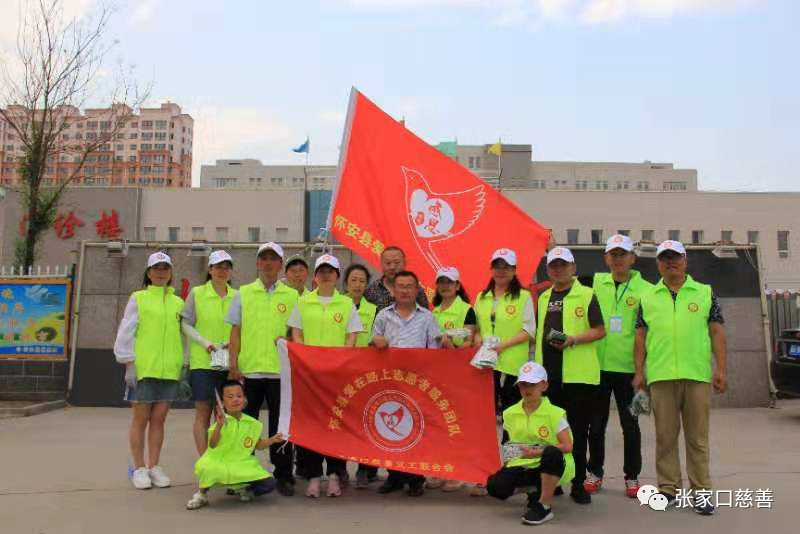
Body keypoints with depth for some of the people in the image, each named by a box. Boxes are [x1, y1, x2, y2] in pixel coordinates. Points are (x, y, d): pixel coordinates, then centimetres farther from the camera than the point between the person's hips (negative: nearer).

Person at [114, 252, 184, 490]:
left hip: (169, 370, 3)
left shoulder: (178, 303, 11)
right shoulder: (138, 298, 2)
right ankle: (139, 468, 14)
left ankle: (153, 467, 16)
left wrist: (185, 366, 8)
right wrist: (129, 365, -9)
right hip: (143, 368, -3)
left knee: (159, 419, 7)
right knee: (141, 419, 5)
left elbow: (184, 335, 13)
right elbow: (126, 333, -1)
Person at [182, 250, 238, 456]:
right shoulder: (196, 293, -1)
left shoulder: (237, 296, 6)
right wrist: (205, 342, -12)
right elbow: (186, 324, 1)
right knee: (203, 413, -1)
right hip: (202, 361, -3)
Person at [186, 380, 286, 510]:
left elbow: (258, 445, 14)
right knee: (207, 468, -37)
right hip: (219, 463, -3)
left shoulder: (253, 423, 1)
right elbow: (213, 445, -26)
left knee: (269, 483, -12)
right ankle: (201, 494, -2)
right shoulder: (222, 421, -13)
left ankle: (243, 489, 19)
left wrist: (271, 440, -4)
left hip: (242, 466, 4)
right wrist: (219, 426, -41)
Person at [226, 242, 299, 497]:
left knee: (281, 425, 4)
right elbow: (235, 332, 6)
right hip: (248, 369, 1)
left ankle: (284, 476, 15)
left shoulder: (291, 296, 7)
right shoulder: (244, 293, 8)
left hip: (280, 370, -1)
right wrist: (233, 365, -1)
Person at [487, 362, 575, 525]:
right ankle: (534, 490, 11)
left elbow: (568, 446, -15)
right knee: (495, 486, -22)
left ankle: (545, 507, -19)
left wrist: (538, 452, -23)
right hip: (524, 465, 4)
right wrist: (511, 456, -3)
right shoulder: (510, 413, 2)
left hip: (550, 465, -4)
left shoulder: (554, 413, -12)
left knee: (552, 453, -40)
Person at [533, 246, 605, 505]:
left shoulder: (587, 295, -1)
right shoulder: (544, 297, 16)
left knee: (577, 432, 3)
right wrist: (537, 363, 17)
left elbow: (599, 330, -6)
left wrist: (573, 340, -19)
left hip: (578, 375, -5)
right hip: (548, 374, 5)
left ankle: (578, 484, 14)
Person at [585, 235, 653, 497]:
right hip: (597, 364, 2)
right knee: (596, 424, 12)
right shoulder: (595, 283, 4)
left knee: (630, 424, 8)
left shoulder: (645, 289, -2)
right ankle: (595, 473, 27)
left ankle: (632, 477, 23)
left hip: (628, 367, -2)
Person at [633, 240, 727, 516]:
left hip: (698, 375, -1)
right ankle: (668, 488, 18)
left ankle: (701, 492, 14)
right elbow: (640, 336, 9)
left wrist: (721, 369, -2)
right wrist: (639, 372, 3)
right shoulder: (648, 297, 9)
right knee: (665, 436, 8)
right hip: (660, 376, 1)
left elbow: (717, 333, 5)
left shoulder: (705, 293, 7)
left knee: (698, 437, 6)